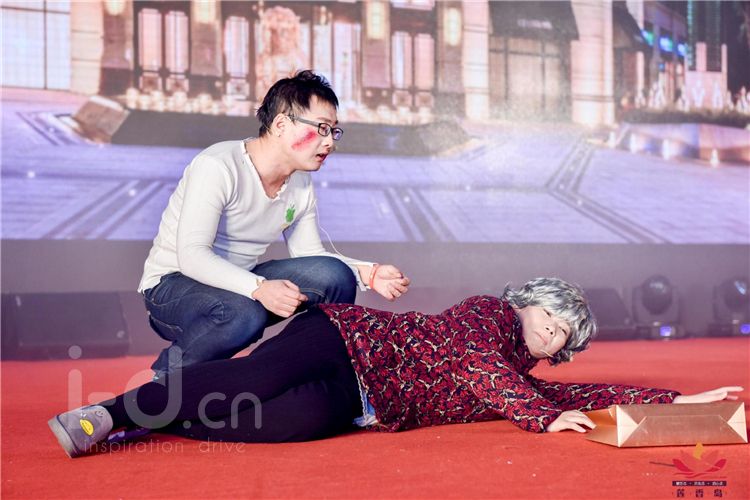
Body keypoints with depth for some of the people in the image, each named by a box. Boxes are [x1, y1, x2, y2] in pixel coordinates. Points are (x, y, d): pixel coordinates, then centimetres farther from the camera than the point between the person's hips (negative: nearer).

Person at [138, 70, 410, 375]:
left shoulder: (301, 187, 0)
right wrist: (258, 288, -43)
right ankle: (169, 371, -10)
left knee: (334, 275, -15)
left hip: (240, 283, 6)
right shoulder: (217, 166, -23)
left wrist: (368, 274, -10)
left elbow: (309, 254, 7)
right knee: (244, 316, -38)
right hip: (174, 283, -6)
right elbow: (192, 254, -30)